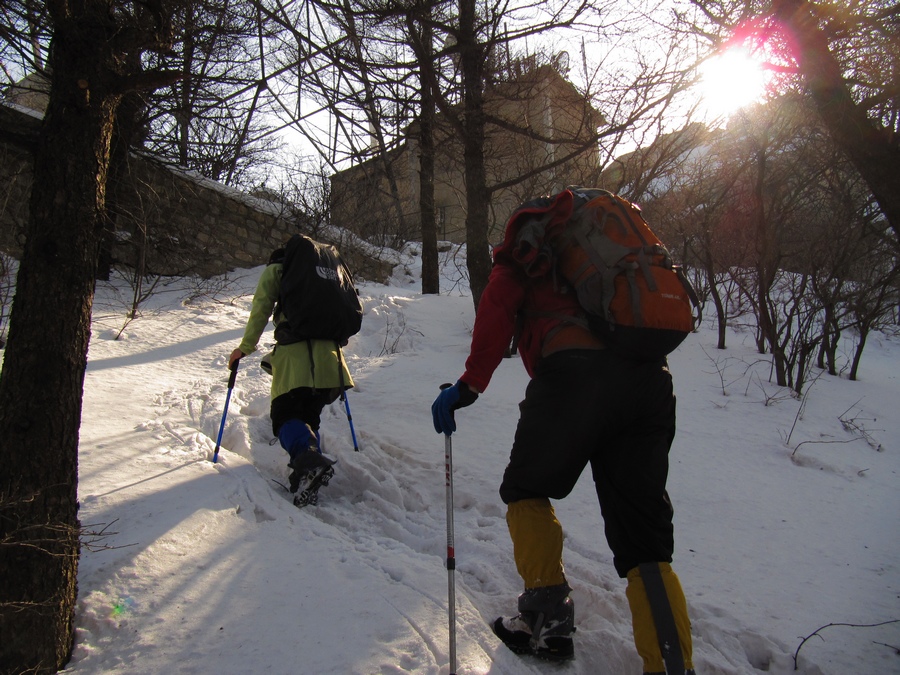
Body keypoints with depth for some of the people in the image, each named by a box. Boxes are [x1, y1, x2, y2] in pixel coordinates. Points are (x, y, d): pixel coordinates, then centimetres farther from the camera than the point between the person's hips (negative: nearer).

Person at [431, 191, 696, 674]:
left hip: (575, 369, -5)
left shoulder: (519, 259, 23)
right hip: (651, 378, 5)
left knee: (526, 490, 19)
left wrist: (470, 384, 0)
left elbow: (497, 307, 3)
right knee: (646, 543, 10)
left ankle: (548, 619, 14)